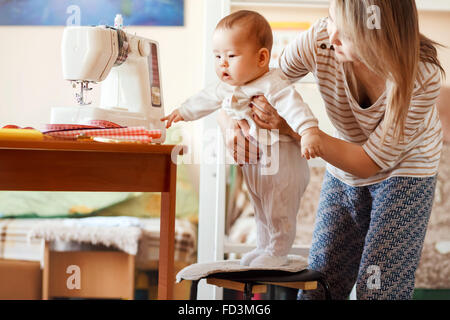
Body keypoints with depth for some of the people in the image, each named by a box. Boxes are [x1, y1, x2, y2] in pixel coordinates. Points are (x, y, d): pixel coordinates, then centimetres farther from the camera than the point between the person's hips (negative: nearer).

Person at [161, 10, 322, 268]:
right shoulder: (228, 87, 5)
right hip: (252, 164, 9)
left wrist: (309, 132, -52)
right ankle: (265, 247, 35)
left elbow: (295, 107, -36)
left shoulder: (274, 85, -23)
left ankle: (278, 253, 15)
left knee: (279, 212, 0)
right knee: (262, 212, 21)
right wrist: (183, 113, 32)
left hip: (282, 163, -8)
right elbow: (207, 99, 22)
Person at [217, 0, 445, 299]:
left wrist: (292, 128, -36)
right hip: (344, 171, 3)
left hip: (405, 167, -3)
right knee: (318, 285, 2)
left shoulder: (424, 75, -33)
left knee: (380, 289, -11)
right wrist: (231, 124, -38)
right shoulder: (318, 42, -27)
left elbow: (370, 162, -28)